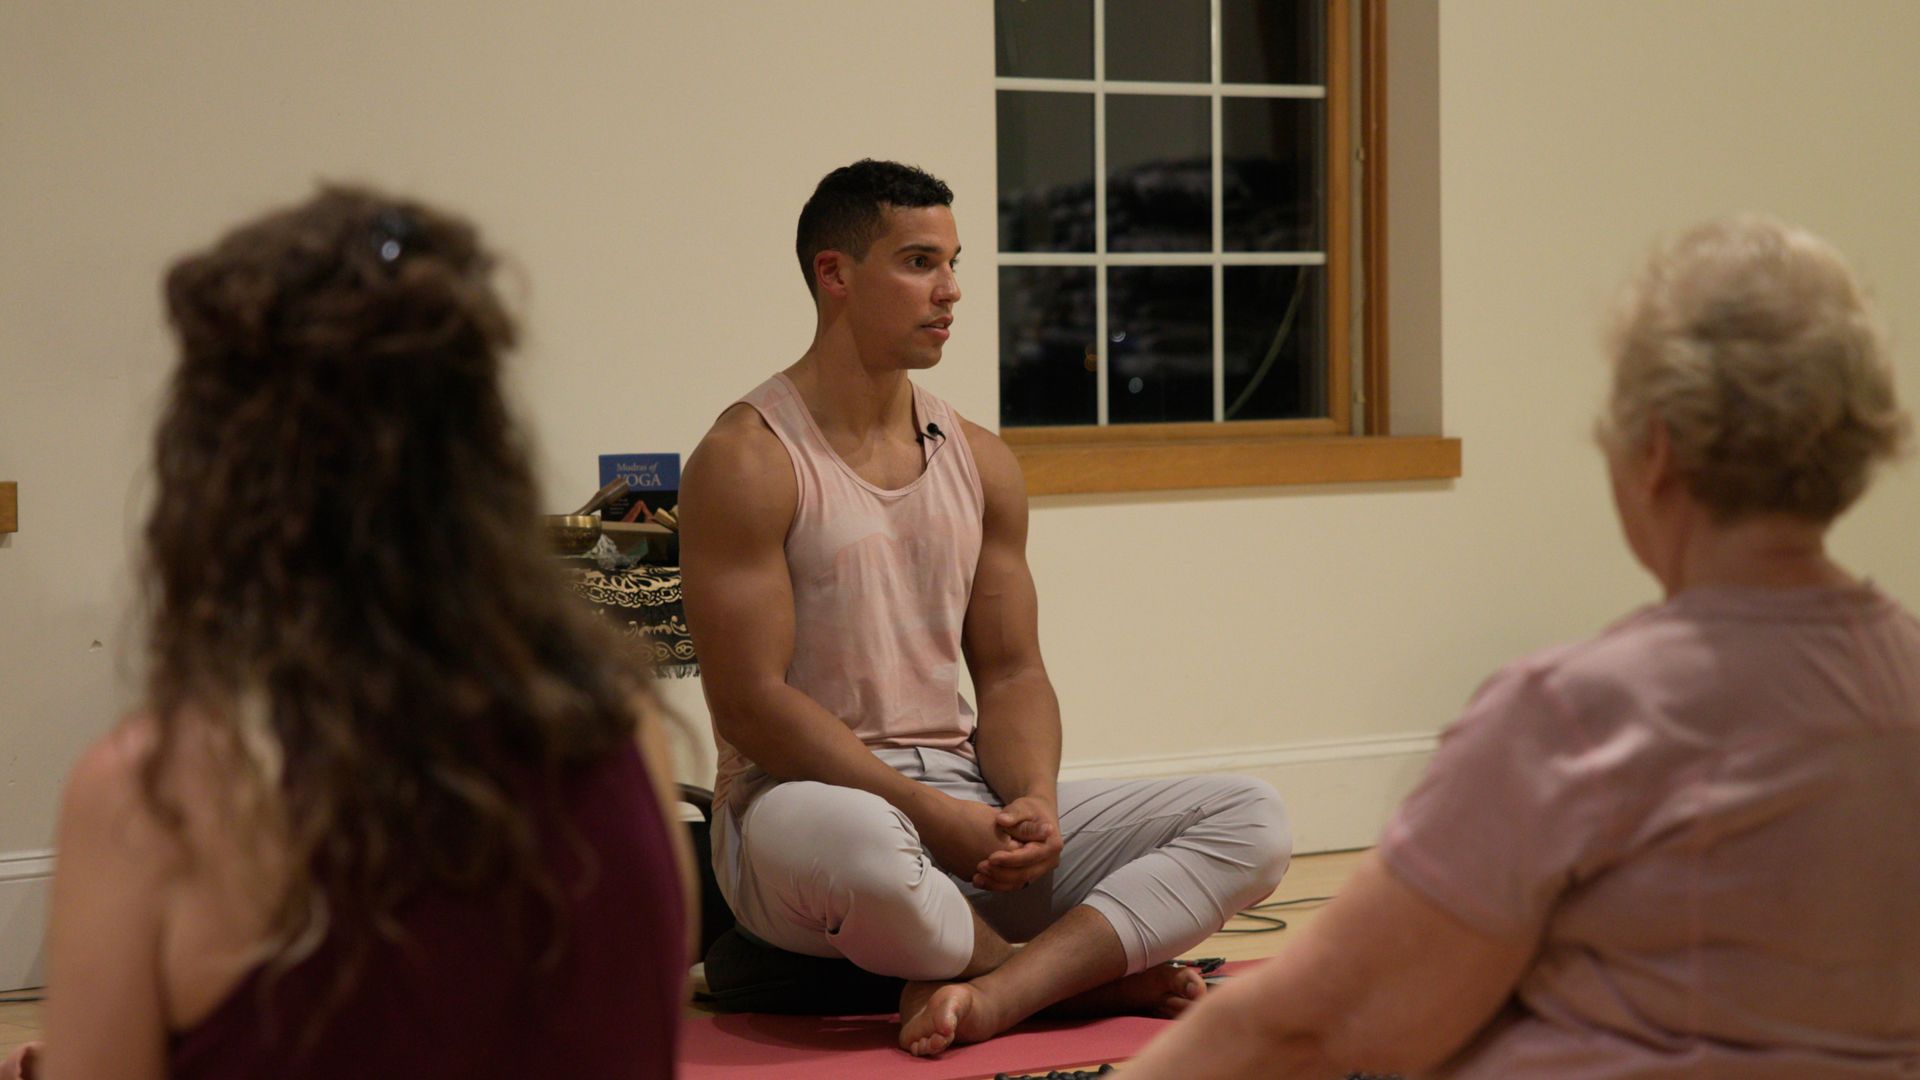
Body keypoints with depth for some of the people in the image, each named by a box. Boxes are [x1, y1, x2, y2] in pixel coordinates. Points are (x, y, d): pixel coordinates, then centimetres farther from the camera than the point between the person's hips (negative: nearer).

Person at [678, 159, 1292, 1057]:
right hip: (812, 793, -6)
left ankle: (988, 995, -29)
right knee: (848, 839, -44)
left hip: (971, 794, 6)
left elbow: (1010, 672, 12)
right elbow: (751, 703, -14)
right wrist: (930, 812, -19)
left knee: (1250, 820, -9)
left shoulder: (979, 462, 13)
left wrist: (1033, 803, -10)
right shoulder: (747, 464, -7)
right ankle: (1081, 974, -13)